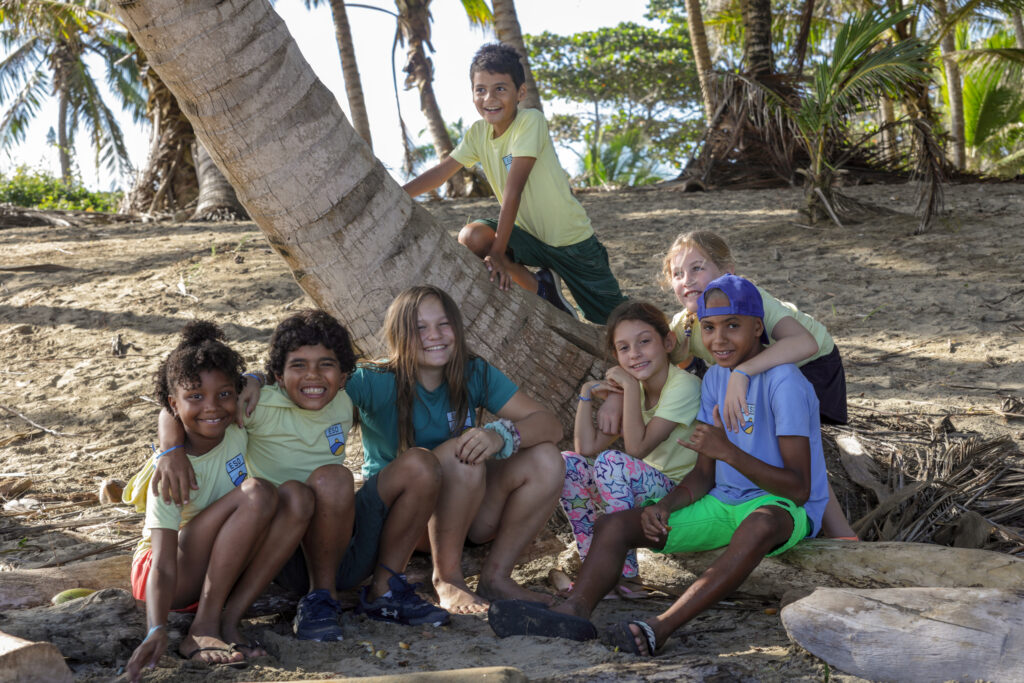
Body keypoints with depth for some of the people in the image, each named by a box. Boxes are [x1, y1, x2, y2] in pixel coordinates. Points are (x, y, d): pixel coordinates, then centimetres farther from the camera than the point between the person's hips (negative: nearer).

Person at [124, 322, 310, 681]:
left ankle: (230, 619, -20)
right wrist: (157, 630, -43)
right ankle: (202, 628, -25)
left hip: (222, 569, 6)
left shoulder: (238, 433, -7)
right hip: (178, 580, -6)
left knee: (295, 499, -21)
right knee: (257, 493, -29)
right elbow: (164, 567, -29)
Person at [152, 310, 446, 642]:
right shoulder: (259, 404, -9)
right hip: (292, 559, -6)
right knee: (331, 478, -35)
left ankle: (384, 590, -1)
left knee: (421, 463, -9)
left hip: (349, 545, 6)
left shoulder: (344, 403, 7)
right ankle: (320, 598, -15)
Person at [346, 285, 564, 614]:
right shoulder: (374, 383, -13)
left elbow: (550, 424, -13)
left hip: (466, 514, 5)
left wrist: (501, 434, -31)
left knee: (544, 460, -17)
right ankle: (447, 579, -18)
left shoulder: (476, 374, -4)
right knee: (460, 455, -32)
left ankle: (496, 576, -9)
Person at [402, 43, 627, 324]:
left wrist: (498, 252, -32)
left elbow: (513, 190, -29)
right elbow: (441, 172, 0)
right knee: (471, 237, -24)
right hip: (529, 235, 5)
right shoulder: (478, 133, -3)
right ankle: (542, 289, -2)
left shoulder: (531, 122, -24)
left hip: (570, 238, -5)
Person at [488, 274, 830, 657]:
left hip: (783, 507, -7)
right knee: (614, 524, -10)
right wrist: (665, 506, -12)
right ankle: (575, 611, -36)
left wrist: (729, 451, -30)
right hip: (722, 503, 7)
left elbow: (799, 489, -19)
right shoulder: (715, 377, 7)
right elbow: (704, 474, 8)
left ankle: (659, 628, -52)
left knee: (761, 524, -43)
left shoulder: (783, 383, -15)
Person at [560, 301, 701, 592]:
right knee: (567, 462, -7)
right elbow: (587, 447, 1)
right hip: (644, 496, 8)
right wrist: (587, 394, -5)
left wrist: (631, 386, -20)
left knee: (611, 462, -29)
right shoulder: (631, 390, 9)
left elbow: (637, 448, -24)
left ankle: (625, 573, -21)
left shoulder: (684, 385, -15)